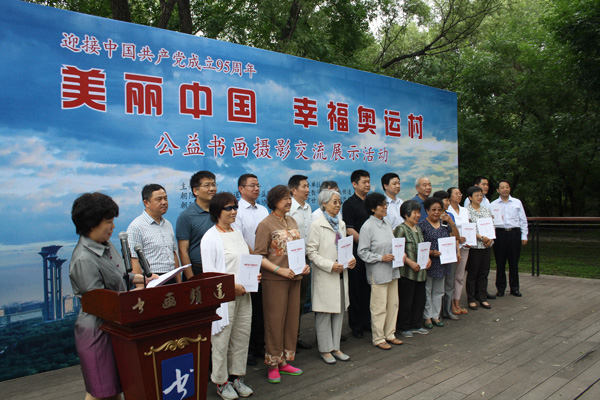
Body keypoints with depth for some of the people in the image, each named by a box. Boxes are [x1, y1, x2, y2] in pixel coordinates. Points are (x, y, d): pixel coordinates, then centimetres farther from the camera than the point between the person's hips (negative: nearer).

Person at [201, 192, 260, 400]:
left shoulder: (237, 233, 14)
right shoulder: (210, 237, -9)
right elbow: (208, 271, -13)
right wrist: (232, 285, -18)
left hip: (243, 293, 7)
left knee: (242, 336, 12)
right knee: (222, 339, 2)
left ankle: (236, 377, 27)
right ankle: (221, 382, 18)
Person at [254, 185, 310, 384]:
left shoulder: (292, 222, 12)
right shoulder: (266, 224, -8)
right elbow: (259, 256, -12)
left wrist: (304, 265, 2)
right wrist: (280, 270, -20)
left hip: (294, 278, 7)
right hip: (274, 280, -6)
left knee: (292, 319, 12)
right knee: (275, 321, 1)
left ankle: (285, 362, 27)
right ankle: (273, 365, 17)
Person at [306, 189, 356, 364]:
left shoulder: (341, 224, 11)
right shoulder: (317, 225, -10)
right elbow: (311, 251, -13)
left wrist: (351, 259, -1)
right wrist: (330, 265, -20)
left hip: (341, 274, 7)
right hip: (324, 276, -7)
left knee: (339, 311, 12)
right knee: (324, 313, 2)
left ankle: (335, 347, 25)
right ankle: (325, 350, 16)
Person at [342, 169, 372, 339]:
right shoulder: (349, 204, -5)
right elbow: (349, 230, -12)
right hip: (356, 252, -5)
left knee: (369, 288, 11)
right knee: (355, 289, 3)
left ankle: (367, 321, 23)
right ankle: (356, 325, 13)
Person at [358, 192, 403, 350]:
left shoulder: (387, 224, 11)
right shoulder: (367, 227, -12)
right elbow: (362, 252, -13)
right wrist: (381, 258, -19)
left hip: (392, 271, 8)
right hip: (378, 272, -7)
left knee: (393, 304, 14)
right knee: (379, 307, 1)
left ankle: (390, 334, 29)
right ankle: (378, 338, 16)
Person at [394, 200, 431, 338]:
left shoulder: (418, 229, 15)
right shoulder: (401, 229, -11)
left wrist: (427, 258, 6)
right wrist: (410, 262, -22)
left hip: (420, 270, 8)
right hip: (407, 271, -8)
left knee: (420, 299, 13)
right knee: (406, 300, 1)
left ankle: (416, 325, 27)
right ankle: (404, 327, 15)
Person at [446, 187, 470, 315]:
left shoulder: (465, 210, 14)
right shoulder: (446, 211, -8)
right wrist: (458, 238, -18)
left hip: (464, 247, 6)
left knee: (460, 276, 10)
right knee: (451, 276, -2)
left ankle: (457, 303, 19)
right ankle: (451, 304, 8)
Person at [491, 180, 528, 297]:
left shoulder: (517, 202, 9)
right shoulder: (493, 204, 6)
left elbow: (523, 220, 10)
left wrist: (524, 236, 5)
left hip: (514, 233, 1)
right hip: (499, 233, -1)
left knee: (514, 262, 6)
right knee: (500, 263, 4)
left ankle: (514, 288, 18)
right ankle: (500, 288, 15)